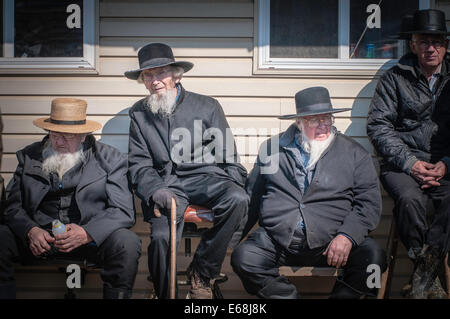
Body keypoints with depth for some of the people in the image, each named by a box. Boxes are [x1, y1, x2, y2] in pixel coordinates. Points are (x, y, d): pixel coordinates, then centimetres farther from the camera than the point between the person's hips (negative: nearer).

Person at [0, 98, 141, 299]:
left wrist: (87, 233, -23)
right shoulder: (29, 157, 11)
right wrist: (31, 231, -17)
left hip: (93, 239, -2)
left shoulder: (110, 159, 2)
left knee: (127, 242, -32)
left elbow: (123, 211, -6)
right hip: (40, 237, 2)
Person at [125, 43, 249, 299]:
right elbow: (139, 165, 11)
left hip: (206, 178, 0)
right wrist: (156, 191, -10)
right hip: (166, 185, 0)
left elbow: (228, 158, 11)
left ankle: (202, 274, -14)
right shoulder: (139, 114, 16)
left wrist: (233, 190, -7)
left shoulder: (207, 106, 11)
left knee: (237, 199, -32)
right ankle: (165, 295, -3)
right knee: (162, 237, -30)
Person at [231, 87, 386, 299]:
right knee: (242, 257, -26)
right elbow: (252, 196, 18)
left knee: (373, 256, -26)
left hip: (329, 242, -1)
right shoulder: (273, 148, 14)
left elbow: (369, 202, 3)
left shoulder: (353, 153, 10)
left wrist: (347, 236, -13)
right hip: (276, 240, 1)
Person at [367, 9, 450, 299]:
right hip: (404, 162, -1)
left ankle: (422, 277, -21)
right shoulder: (395, 79, 8)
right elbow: (378, 125, 1)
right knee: (409, 199, -34)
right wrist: (409, 163, -10)